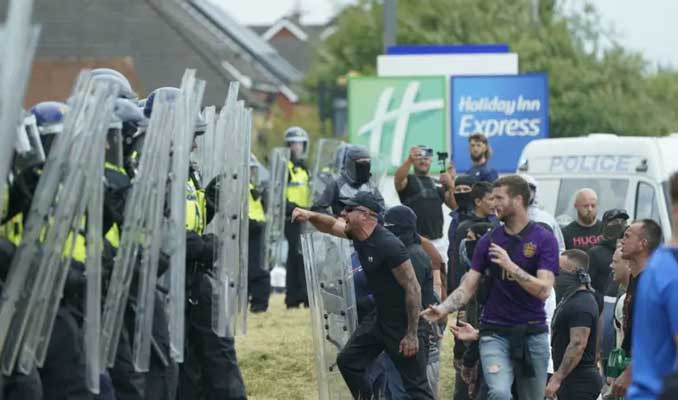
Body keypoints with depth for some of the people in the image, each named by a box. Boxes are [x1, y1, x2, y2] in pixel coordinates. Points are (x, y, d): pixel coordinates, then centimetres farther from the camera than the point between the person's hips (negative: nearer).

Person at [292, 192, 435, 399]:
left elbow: (413, 289, -25)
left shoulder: (389, 246, -26)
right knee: (348, 361, 13)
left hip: (404, 323, -9)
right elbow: (332, 225, 19)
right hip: (380, 318, 9)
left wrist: (412, 334, -24)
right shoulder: (359, 235, 0)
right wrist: (311, 215, -5)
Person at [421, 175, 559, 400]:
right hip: (495, 333, 1)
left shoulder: (543, 239, -2)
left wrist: (510, 266, -22)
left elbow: (543, 290, -12)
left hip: (533, 333, -1)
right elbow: (468, 286, 4)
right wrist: (443, 309, -13)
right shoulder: (489, 241, 7)